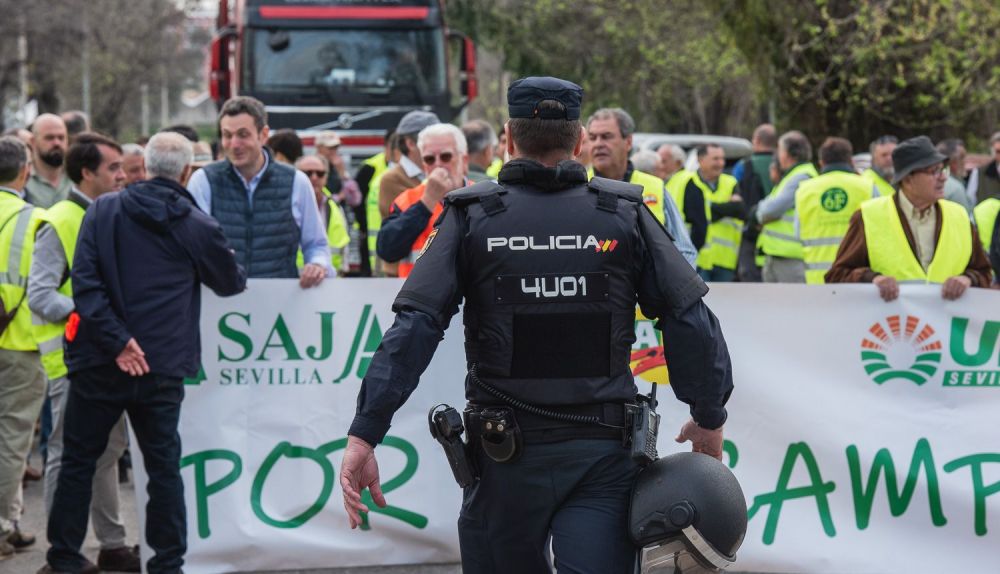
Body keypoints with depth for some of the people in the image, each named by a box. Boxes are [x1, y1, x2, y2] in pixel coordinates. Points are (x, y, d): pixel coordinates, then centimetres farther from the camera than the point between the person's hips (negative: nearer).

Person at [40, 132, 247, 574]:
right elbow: (232, 284, 14)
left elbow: (85, 279, -12)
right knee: (164, 466, 10)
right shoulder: (199, 227, -1)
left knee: (78, 460, 11)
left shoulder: (104, 210, 0)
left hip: (99, 361, 1)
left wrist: (116, 340, -15)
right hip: (162, 367, 0)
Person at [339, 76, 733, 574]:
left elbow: (414, 329, -9)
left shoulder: (472, 217, -1)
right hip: (602, 453, 0)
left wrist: (364, 435, -10)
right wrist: (709, 418, 12)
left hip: (506, 457, 0)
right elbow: (690, 322, -2)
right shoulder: (625, 215, 1)